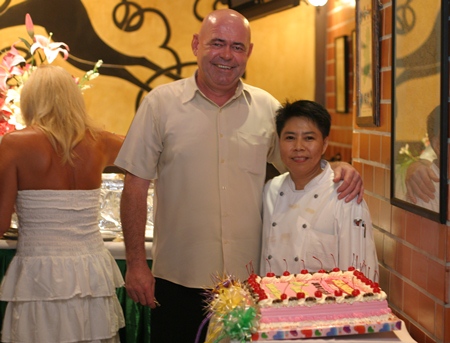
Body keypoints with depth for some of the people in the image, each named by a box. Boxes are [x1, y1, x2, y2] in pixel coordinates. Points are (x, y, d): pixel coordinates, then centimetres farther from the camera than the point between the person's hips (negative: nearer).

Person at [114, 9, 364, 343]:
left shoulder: (267, 107, 5)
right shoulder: (161, 103, -3)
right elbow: (136, 187, -2)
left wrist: (337, 169, -7)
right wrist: (136, 263, -6)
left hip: (250, 278, 2)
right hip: (178, 281, -2)